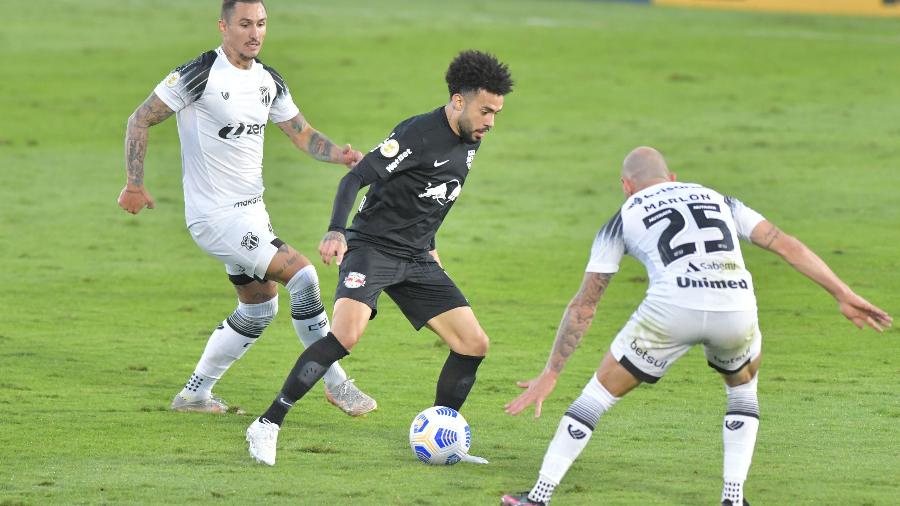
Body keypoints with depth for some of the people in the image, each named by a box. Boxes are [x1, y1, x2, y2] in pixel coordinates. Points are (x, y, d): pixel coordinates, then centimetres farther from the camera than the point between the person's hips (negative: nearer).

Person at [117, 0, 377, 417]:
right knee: (301, 274, -17)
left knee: (259, 308, 17)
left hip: (251, 212, 9)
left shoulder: (269, 82, 7)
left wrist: (342, 156, -8)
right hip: (215, 217, -9)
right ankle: (335, 383, -7)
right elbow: (140, 120, -10)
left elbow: (303, 135, 12)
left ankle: (194, 394, 28)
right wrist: (134, 186, -11)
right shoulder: (199, 75, -16)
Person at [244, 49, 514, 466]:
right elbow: (355, 178, -23)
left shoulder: (469, 143, 8)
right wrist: (336, 232, -36)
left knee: (474, 345, 0)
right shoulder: (418, 134, -18)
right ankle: (267, 426, -20)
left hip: (417, 259, 8)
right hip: (372, 247, -8)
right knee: (346, 335, -29)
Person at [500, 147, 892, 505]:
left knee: (599, 393, 17)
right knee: (742, 388, 34)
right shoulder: (716, 199, 31)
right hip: (737, 310, 2)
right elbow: (787, 246, 21)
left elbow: (583, 306, 24)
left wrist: (550, 374, 28)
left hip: (672, 310, -2)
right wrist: (843, 295, 19)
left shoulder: (623, 219, 24)